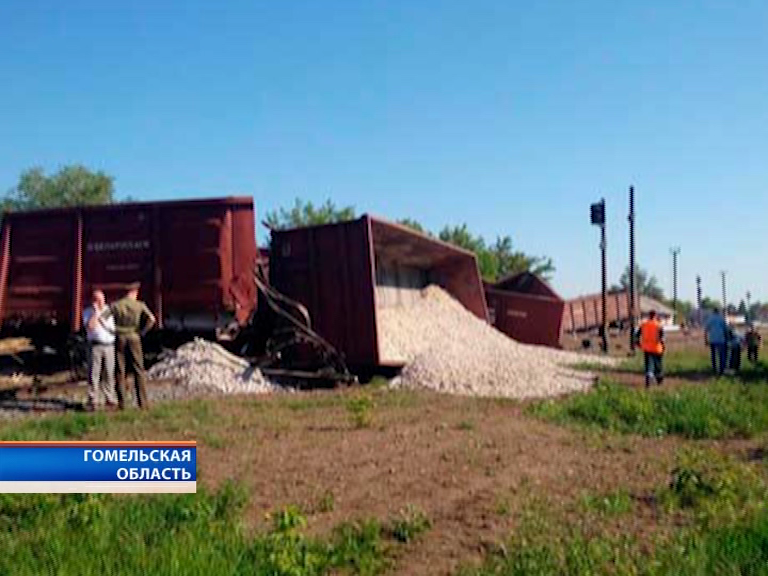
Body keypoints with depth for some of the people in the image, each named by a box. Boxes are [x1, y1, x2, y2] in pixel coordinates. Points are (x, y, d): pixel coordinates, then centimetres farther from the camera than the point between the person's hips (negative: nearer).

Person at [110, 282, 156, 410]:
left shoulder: (115, 305, 1)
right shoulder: (140, 305, -1)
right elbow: (151, 319, -14)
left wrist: (112, 331, -1)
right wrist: (142, 332, -3)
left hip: (119, 338, 1)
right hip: (133, 338, -1)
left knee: (120, 372, 6)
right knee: (138, 371, 5)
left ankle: (121, 403, 5)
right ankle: (142, 401, 2)